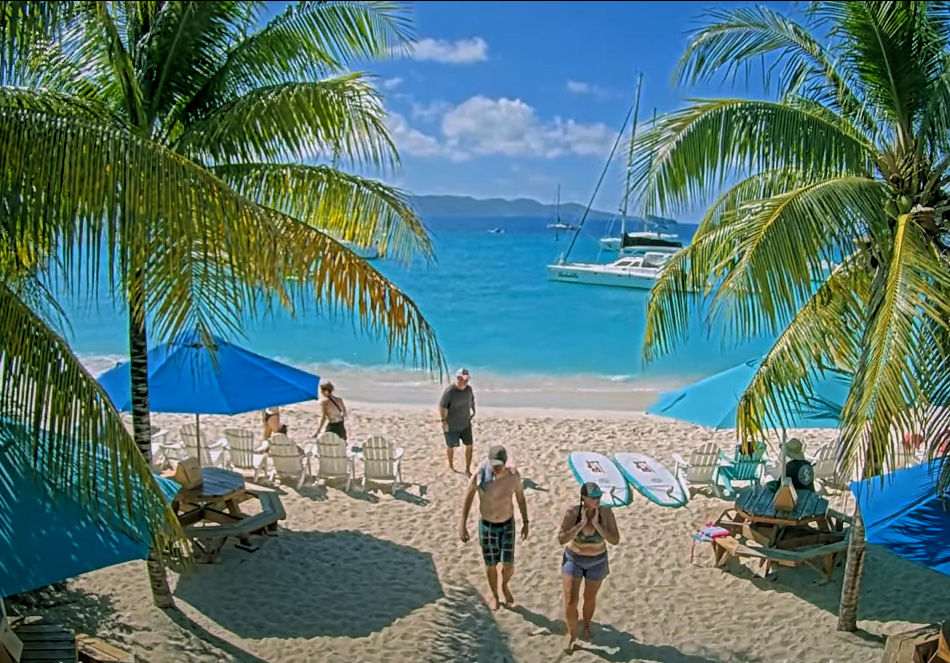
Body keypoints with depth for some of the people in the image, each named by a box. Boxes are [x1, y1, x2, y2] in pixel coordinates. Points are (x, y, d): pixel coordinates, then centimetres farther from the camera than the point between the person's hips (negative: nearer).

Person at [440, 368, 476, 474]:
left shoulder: (469, 389, -4)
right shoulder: (449, 391, -23)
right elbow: (442, 407, -19)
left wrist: (473, 411, 10)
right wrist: (444, 421, -21)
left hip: (466, 424, 5)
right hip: (452, 425, -5)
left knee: (469, 445, 3)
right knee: (451, 447, 13)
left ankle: (468, 469, 16)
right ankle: (451, 466, 37)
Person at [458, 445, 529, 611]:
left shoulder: (513, 475, -17)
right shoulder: (479, 476, -22)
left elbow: (520, 498, 0)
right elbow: (467, 499, -8)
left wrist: (525, 522, 5)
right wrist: (462, 525, -8)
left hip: (508, 525, 1)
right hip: (487, 526, -1)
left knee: (508, 565, 3)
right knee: (491, 565, 12)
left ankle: (505, 586, 38)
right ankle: (493, 592, 42)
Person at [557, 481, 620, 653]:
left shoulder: (606, 512, -23)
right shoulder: (572, 512, -26)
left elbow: (615, 540, -24)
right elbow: (561, 539, -28)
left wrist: (596, 524, -34)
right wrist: (581, 524, -35)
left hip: (597, 562, 1)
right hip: (573, 560, -1)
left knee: (590, 598, 19)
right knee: (570, 601, -3)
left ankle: (586, 625, 49)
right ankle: (572, 634, 22)